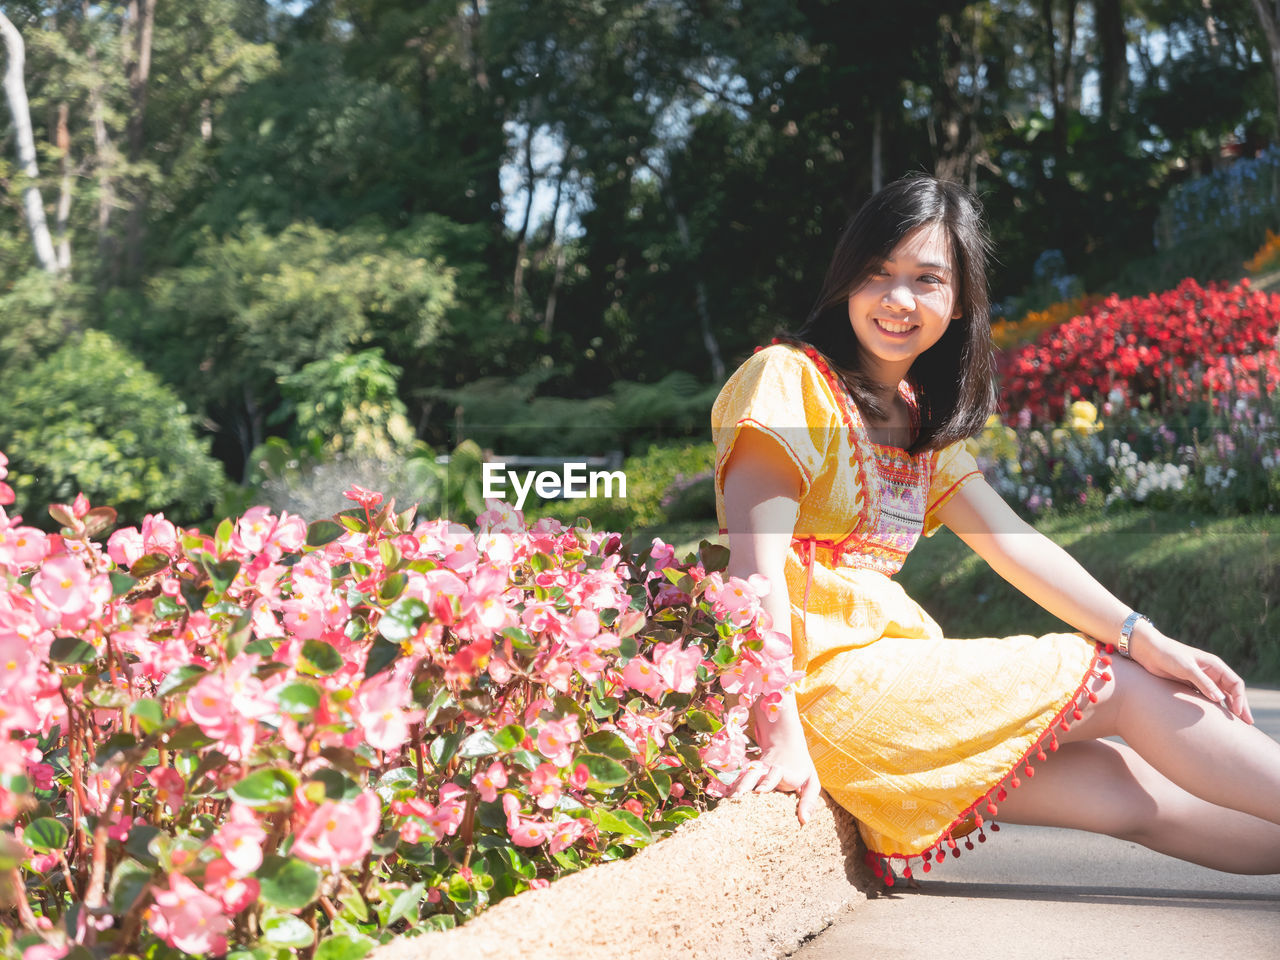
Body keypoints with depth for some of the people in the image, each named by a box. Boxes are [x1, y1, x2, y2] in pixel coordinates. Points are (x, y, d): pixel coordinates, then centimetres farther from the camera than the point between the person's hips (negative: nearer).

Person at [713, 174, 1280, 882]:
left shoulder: (921, 422, 19)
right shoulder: (788, 379, -6)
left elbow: (1013, 543, 10)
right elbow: (756, 562, -17)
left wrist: (1146, 639, -3)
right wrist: (781, 735, -27)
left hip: (889, 663, 7)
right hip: (824, 681, -7)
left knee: (1125, 786, -1)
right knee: (1119, 686, -6)